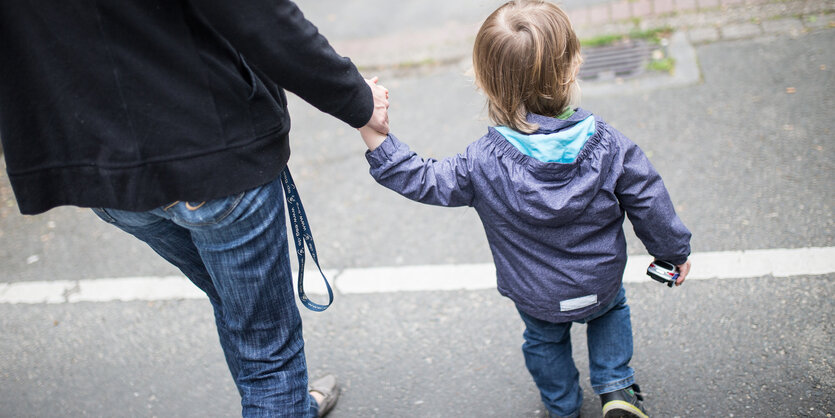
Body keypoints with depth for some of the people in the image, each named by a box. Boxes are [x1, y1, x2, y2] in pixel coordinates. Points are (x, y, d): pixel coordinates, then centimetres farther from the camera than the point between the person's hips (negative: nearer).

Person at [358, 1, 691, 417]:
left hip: (536, 296, 0)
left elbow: (422, 180, -21)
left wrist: (375, 136, -19)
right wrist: (674, 250, 8)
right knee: (611, 309, 35)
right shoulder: (609, 145, -22)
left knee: (544, 340, 31)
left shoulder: (482, 164, -28)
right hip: (601, 283, 1)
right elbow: (650, 204, -10)